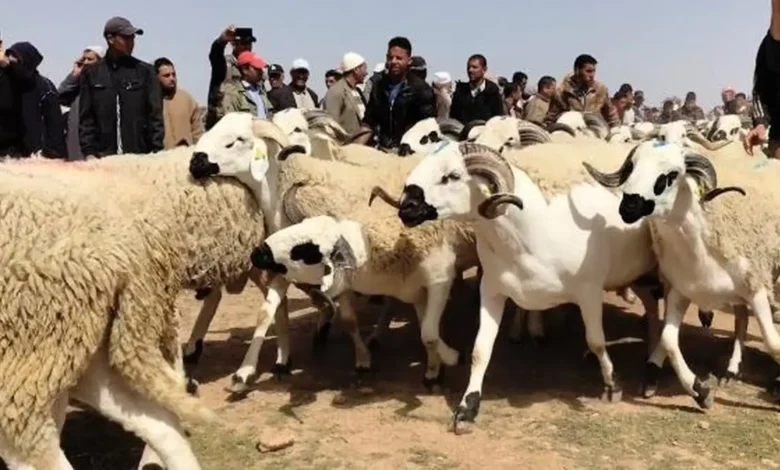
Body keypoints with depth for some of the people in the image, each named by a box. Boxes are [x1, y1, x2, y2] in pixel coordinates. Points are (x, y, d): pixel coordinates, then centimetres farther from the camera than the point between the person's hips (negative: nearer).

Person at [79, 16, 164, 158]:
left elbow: (155, 114, 5)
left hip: (139, 154, 0)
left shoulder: (145, 71, 8)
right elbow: (85, 118, 8)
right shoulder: (91, 74, 9)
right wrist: (89, 151, -2)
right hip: (103, 156, 0)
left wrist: (156, 151, -4)